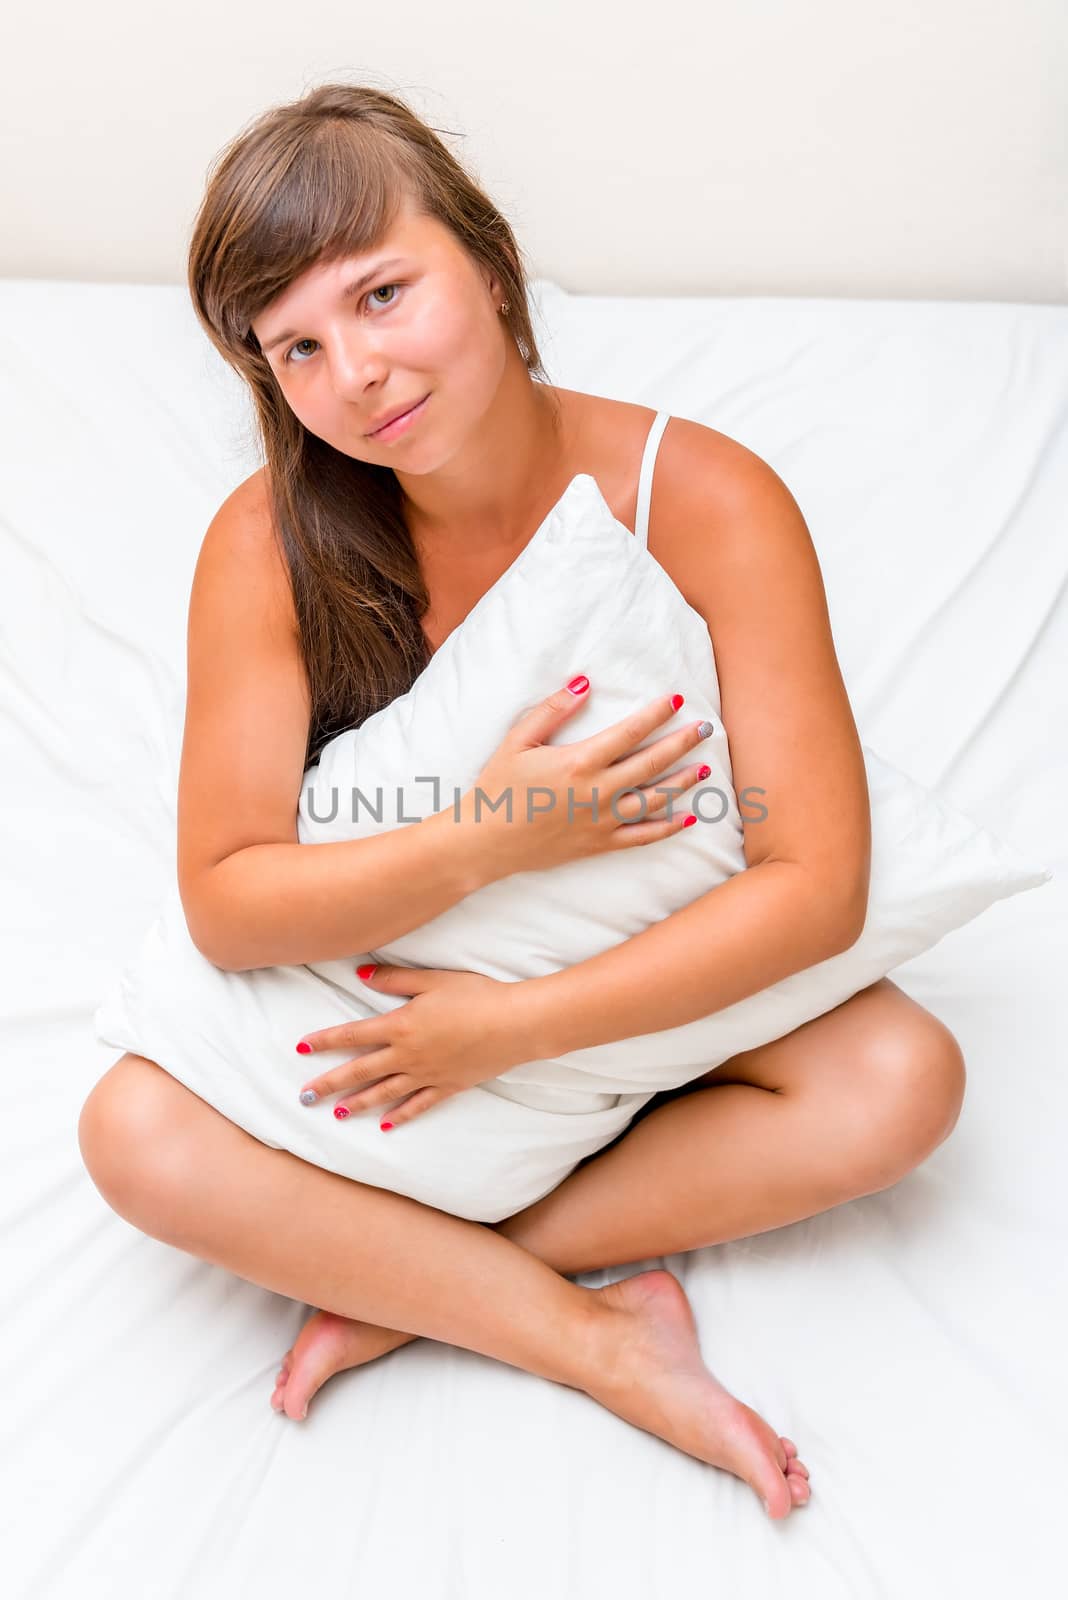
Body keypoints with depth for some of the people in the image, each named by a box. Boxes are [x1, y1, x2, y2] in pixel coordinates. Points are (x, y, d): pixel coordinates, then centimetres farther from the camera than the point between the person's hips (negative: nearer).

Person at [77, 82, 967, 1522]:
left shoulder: (706, 500, -23)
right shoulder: (271, 543, -19)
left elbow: (818, 881, -25)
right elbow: (225, 903, -20)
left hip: (652, 988, 0)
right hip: (381, 991, 1)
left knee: (903, 1079, -24)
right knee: (137, 1136, -22)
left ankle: (405, 1284, -15)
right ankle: (605, 1339, -14)